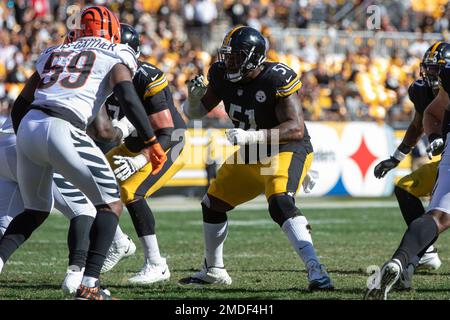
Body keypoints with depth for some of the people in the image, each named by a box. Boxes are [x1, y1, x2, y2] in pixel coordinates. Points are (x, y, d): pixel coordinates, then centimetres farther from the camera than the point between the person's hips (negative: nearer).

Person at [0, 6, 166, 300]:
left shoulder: (54, 52, 29)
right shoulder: (117, 54, 14)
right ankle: (89, 285, -4)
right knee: (111, 204, 9)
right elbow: (127, 96, -6)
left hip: (27, 125, 6)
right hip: (61, 130, -6)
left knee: (36, 211, 25)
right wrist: (152, 142, -4)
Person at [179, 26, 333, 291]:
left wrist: (250, 136, -41)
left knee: (280, 204, -34)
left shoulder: (277, 79, -26)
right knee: (213, 204, 16)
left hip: (287, 151, -8)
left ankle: (316, 271, -36)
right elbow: (194, 112, 6)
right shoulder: (223, 76, -6)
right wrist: (195, 97, -19)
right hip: (250, 157, 8)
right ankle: (214, 270, 37)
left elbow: (296, 128, -32)